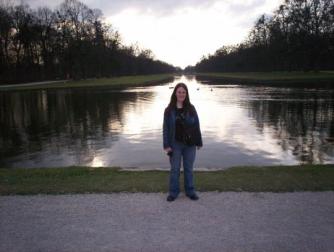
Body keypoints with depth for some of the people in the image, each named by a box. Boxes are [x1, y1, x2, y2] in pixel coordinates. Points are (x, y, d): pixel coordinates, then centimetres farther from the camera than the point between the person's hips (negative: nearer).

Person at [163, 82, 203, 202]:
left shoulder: (191, 109, 0)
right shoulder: (169, 110, -4)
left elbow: (197, 126, 3)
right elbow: (165, 128, -4)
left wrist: (199, 142, 2)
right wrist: (166, 145, -9)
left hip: (190, 144, 1)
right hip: (175, 144, -1)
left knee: (189, 168, 13)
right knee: (174, 169, 8)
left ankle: (190, 191, 27)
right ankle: (173, 192, 23)